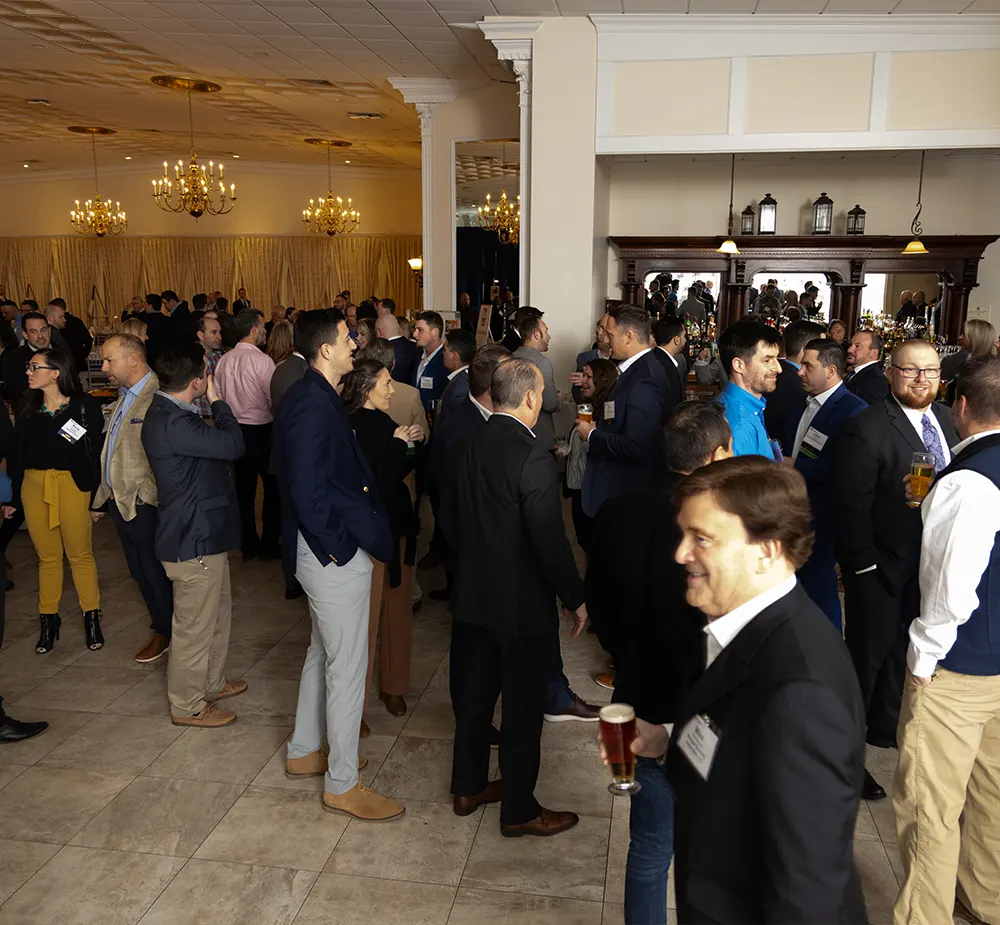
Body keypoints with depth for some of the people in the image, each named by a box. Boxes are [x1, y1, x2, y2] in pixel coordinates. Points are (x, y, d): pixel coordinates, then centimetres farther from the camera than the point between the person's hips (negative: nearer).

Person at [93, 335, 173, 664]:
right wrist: (106, 494, 15)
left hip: (144, 504, -9)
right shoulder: (124, 396, 13)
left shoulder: (158, 398, -20)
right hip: (120, 501, 9)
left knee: (156, 573, 7)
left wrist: (144, 493, -21)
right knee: (140, 572, 18)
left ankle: (169, 633, 25)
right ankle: (163, 630, 33)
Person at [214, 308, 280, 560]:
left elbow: (219, 397, 7)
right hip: (261, 431, -6)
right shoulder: (262, 360, -16)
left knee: (244, 487, 13)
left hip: (236, 430, 6)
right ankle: (269, 544, 13)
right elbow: (275, 400, -17)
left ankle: (248, 544, 22)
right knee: (273, 487, 8)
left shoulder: (224, 361, 2)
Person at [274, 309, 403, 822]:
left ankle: (305, 751, 39)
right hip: (335, 554, -11)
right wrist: (341, 544, -15)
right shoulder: (312, 407, -23)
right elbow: (309, 494, -25)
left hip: (332, 549, 11)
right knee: (347, 667, 1)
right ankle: (342, 783, 16)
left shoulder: (318, 398, 9)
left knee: (324, 653, 23)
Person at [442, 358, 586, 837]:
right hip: (524, 602, -7)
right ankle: (518, 811, 23)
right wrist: (575, 597, -10)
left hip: (473, 595, 7)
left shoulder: (468, 447, 0)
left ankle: (468, 787, 37)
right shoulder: (532, 457, -23)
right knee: (522, 707, 8)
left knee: (475, 693, 20)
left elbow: (449, 517, 9)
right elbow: (550, 540, -23)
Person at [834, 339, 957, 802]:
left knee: (905, 651, 22)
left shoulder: (946, 420, 4)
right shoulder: (866, 428, -19)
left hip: (930, 567, 7)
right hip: (881, 571, -7)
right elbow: (851, 506, -19)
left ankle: (886, 727, 43)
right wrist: (864, 566, -18)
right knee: (866, 657, 7)